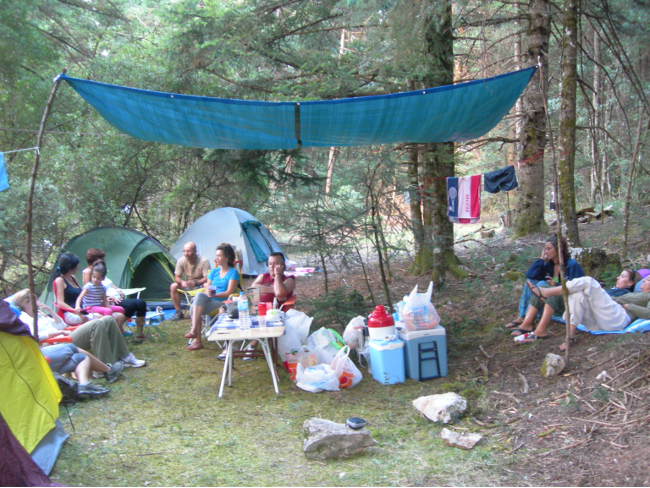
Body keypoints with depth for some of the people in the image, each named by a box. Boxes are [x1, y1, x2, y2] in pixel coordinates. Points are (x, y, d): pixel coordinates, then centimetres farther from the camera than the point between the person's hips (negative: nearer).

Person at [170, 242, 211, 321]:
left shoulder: (203, 261, -22)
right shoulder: (181, 261, -10)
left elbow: (207, 278, -25)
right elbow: (177, 277, -7)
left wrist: (195, 283, -41)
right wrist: (182, 282, -31)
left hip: (200, 284, -4)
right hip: (187, 285, 4)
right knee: (173, 286, -20)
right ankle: (178, 312, -10)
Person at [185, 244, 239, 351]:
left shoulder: (233, 273, 0)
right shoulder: (214, 272, 19)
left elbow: (229, 293, -9)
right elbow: (207, 287, 13)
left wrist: (214, 295, -23)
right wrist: (207, 292, -11)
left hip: (223, 303, -6)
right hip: (210, 301, 6)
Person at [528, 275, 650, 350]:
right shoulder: (637, 294, 40)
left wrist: (626, 305, -2)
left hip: (620, 317, -8)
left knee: (588, 282, -18)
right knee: (578, 295, -18)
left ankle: (546, 293, -21)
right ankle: (571, 335, -24)